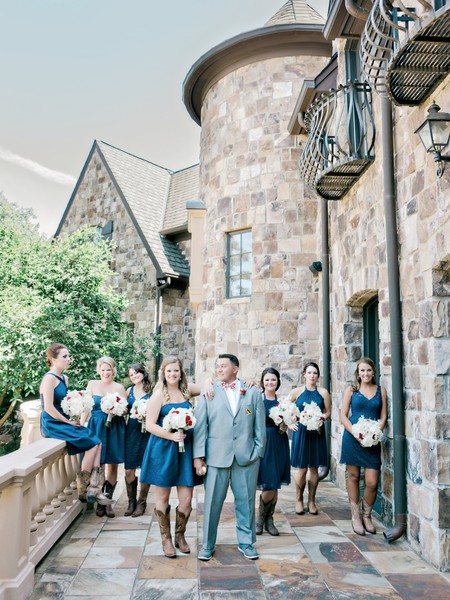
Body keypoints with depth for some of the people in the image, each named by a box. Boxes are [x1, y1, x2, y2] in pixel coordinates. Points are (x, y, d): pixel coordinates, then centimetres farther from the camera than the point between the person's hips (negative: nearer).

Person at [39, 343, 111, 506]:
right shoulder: (49, 378, -13)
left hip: (63, 422, 8)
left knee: (97, 442, -9)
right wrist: (69, 422, -14)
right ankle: (83, 489, -3)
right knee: (92, 444, -16)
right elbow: (48, 408, -20)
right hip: (53, 424, -8)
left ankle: (93, 488, -12)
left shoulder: (64, 378, 14)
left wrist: (74, 419, 1)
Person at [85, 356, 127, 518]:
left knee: (113, 465, 4)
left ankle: (108, 501, 16)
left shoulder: (119, 387, 4)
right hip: (96, 427, 0)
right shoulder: (92, 384, 6)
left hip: (114, 429, 0)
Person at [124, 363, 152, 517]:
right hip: (131, 431, 3)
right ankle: (131, 502, 20)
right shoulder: (129, 391, 10)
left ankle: (142, 503, 19)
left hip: (146, 432, -3)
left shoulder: (152, 391, -4)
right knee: (129, 470, 3)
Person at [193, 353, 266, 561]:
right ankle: (207, 545, 23)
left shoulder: (253, 392, 6)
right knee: (212, 502, 6)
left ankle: (246, 542, 28)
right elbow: (200, 426, 0)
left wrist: (258, 452, 2)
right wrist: (198, 456, -5)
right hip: (217, 456, -1)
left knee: (246, 502, 10)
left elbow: (260, 426, 7)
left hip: (247, 456, 1)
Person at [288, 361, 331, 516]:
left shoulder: (323, 392, 2)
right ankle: (299, 500, 18)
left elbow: (328, 412, 5)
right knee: (302, 468, -1)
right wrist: (290, 423, -6)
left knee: (314, 468, 7)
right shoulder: (296, 392, 1)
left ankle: (311, 501, 21)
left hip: (317, 432, 1)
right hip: (301, 432, -1)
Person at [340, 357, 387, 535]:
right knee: (353, 477, 7)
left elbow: (383, 416, 6)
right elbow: (343, 415, 0)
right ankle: (355, 516, 22)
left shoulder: (381, 390, 8)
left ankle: (366, 515, 20)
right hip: (352, 438, -1)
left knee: (372, 482, -4)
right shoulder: (351, 390, 3)